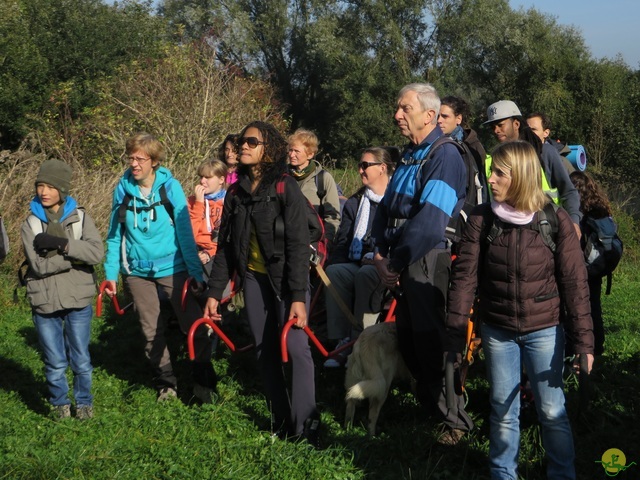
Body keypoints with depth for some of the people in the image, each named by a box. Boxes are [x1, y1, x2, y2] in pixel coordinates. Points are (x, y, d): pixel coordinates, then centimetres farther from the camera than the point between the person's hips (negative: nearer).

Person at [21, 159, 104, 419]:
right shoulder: (31, 224, 0)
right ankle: (59, 403, 30)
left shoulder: (80, 217, 0)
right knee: (55, 363, 7)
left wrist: (61, 244, -22)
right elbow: (38, 265, -13)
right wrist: (75, 256, -15)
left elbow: (97, 253, -16)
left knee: (81, 361, 8)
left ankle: (84, 402, 29)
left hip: (78, 302, 0)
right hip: (45, 303, 0)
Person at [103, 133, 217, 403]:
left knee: (194, 326, -3)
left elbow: (185, 232, -7)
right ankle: (165, 383, 27)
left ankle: (204, 384, 11)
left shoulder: (170, 187, -8)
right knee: (152, 331, 11)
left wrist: (195, 271, -10)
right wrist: (110, 274, 1)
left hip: (172, 267, -2)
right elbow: (115, 235, 5)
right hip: (137, 272, 2)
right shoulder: (123, 189, -2)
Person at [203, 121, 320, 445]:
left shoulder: (285, 188, -11)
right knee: (265, 351, 7)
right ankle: (281, 422, 18)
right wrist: (214, 291, 7)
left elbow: (299, 244, -15)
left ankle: (305, 427, -8)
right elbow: (225, 245, 12)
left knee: (295, 346, -14)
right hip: (253, 277, 6)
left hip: (285, 276, -6)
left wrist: (298, 296, -21)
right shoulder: (236, 192, 7)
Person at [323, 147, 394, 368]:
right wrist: (337, 262, 2)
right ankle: (343, 341, -28)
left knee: (367, 274, -36)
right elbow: (342, 240, 20)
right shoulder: (354, 203, 23)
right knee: (334, 272, -26)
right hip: (357, 265, 5)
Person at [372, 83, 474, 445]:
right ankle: (430, 405, 30)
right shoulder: (409, 155, 15)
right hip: (405, 264, 9)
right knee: (408, 341, 14)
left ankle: (456, 421, 9)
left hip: (429, 262, -9)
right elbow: (387, 207, 13)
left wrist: (396, 262, -16)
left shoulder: (445, 155, -14)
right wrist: (381, 253, -2)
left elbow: (430, 220, -23)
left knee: (431, 343, -4)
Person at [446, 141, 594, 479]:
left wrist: (583, 339, -8)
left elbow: (574, 282, -7)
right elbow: (465, 276, -5)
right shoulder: (481, 219, -6)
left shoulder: (555, 220, -10)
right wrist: (455, 334, -8)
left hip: (544, 330, -2)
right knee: (502, 410, 12)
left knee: (552, 410, 6)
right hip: (497, 331, 2)